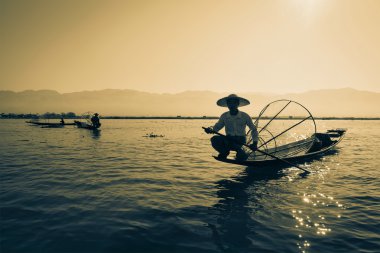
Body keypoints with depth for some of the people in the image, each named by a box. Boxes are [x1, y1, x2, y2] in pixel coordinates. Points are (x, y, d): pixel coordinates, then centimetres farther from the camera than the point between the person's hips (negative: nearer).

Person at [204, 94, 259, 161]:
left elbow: (254, 130, 4)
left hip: (240, 140, -3)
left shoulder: (244, 116, -4)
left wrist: (255, 143, -8)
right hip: (229, 139, 3)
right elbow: (217, 127, 5)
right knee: (214, 139, -26)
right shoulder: (224, 116, 1)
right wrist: (210, 129, -19)